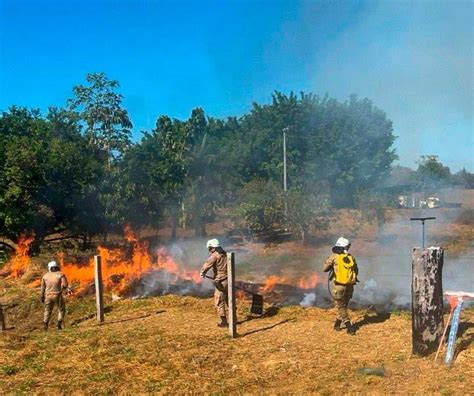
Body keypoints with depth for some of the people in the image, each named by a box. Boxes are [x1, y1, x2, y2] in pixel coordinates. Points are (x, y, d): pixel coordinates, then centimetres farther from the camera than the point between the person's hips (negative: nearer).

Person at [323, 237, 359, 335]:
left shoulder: (334, 257, -7)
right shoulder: (351, 257, 3)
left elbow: (325, 269, 0)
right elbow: (356, 271, 13)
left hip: (338, 286, -4)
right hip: (349, 286, 4)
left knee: (341, 307, 6)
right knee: (343, 306, 20)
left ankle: (349, 326, -5)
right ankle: (337, 324, 29)